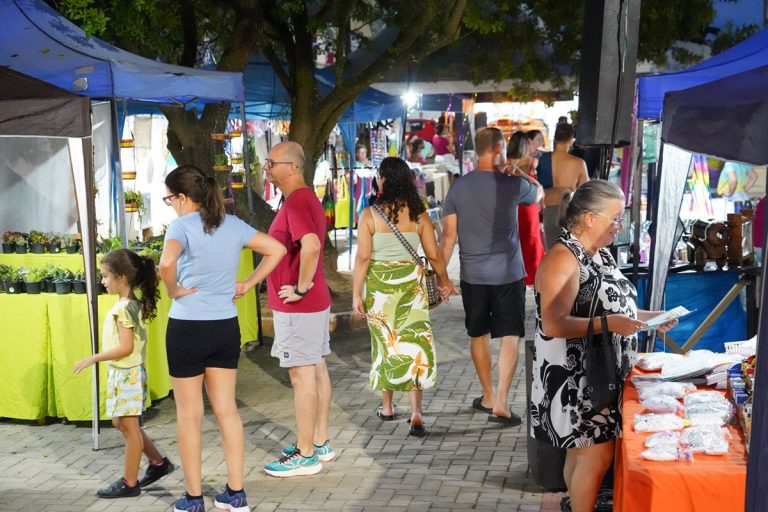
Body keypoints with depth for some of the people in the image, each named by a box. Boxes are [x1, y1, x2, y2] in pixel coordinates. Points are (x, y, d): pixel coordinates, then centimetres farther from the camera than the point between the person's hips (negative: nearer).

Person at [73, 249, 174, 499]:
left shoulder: (124, 308, -21)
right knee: (121, 423, 19)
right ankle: (158, 462, 28)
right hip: (121, 373, 10)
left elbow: (125, 347, -24)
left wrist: (93, 358, -18)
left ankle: (129, 483, 11)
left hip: (126, 375, -10)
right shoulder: (133, 303, 8)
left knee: (129, 427, 0)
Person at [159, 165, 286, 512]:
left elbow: (167, 263, -32)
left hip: (188, 328, -5)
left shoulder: (182, 225, -13)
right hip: (226, 327, 6)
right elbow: (276, 250, 10)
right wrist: (248, 284, 8)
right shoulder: (233, 224, 5)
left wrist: (173, 291, -14)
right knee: (226, 410, 13)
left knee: (189, 415, 7)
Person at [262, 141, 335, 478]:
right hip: (316, 302, 10)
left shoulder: (296, 202, -19)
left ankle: (305, 455, 5)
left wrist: (300, 289, -25)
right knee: (316, 370, 15)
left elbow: (311, 246, -36)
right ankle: (320, 443, 26)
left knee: (302, 375, -3)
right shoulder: (306, 198, 13)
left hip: (297, 307, -10)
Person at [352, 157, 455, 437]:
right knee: (414, 343, 3)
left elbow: (363, 257, -11)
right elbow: (434, 255, 2)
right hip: (411, 282, 1)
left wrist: (356, 293, -4)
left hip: (379, 283, -1)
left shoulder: (369, 215, -8)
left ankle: (387, 407, 27)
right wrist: (444, 281, 18)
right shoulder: (418, 214, -1)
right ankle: (416, 413, -6)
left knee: (385, 343, 14)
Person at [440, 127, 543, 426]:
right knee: (510, 338, 2)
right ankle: (501, 403, -4)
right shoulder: (511, 185, -10)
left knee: (478, 336, 16)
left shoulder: (458, 187, -1)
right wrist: (516, 172, 20)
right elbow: (538, 193, 12)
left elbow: (449, 235, 0)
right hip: (508, 274, -3)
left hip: (472, 275, 3)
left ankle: (488, 398, 28)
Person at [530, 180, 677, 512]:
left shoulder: (600, 253, 10)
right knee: (596, 455, -7)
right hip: (575, 376, -9)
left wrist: (648, 317, 7)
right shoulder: (563, 259, -19)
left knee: (582, 452, 16)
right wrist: (608, 324, -34)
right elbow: (552, 325, -26)